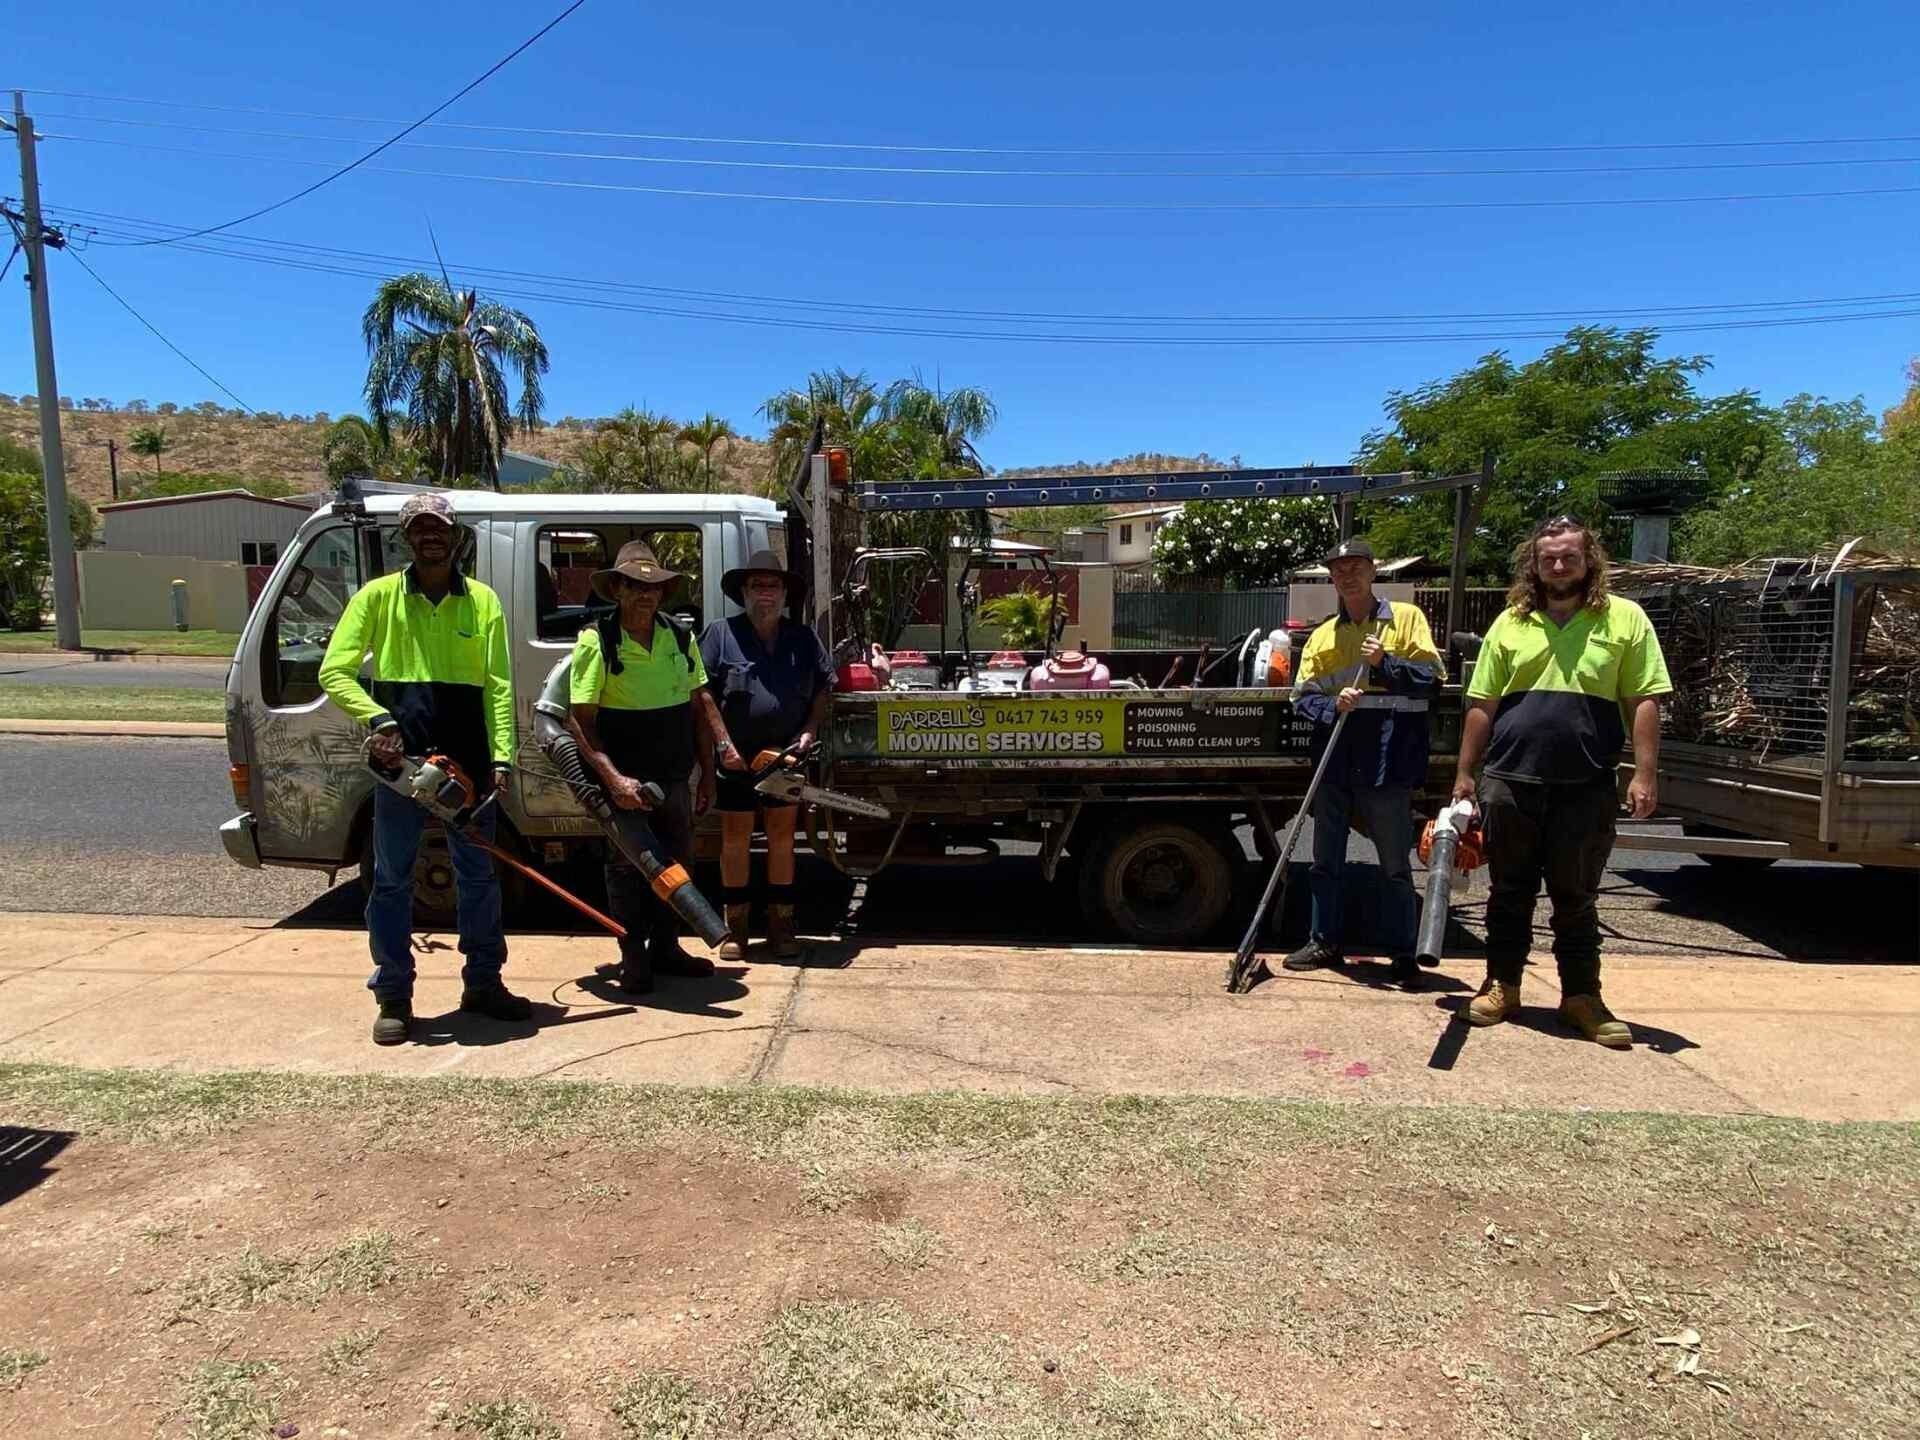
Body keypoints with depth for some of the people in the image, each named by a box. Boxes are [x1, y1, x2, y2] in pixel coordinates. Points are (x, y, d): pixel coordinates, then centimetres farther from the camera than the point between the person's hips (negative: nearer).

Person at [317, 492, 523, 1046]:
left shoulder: (483, 601, 6)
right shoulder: (379, 595, 2)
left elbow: (498, 686, 2)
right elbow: (334, 672, 0)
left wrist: (501, 755, -6)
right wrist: (378, 718, -15)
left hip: (468, 761, 1)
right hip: (399, 759, -1)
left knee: (479, 876, 9)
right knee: (392, 879, 5)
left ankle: (483, 982, 23)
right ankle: (393, 998, 16)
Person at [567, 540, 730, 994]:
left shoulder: (680, 637, 4)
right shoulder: (596, 641, -11)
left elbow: (699, 708, 10)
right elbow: (581, 722, -15)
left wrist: (707, 773, 7)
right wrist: (613, 778, -25)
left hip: (675, 778, 5)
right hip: (624, 779, -5)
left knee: (676, 863, 13)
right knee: (627, 867, 4)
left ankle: (665, 948, 29)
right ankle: (634, 958, 19)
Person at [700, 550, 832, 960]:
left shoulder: (804, 639, 7)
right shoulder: (721, 634, -2)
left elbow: (822, 691, 12)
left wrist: (809, 731, -4)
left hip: (786, 758, 3)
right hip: (736, 760, -2)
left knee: (782, 840, 10)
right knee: (735, 841, 7)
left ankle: (781, 923, 20)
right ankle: (735, 926, 19)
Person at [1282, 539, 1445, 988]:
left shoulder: (1406, 618, 3)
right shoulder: (1323, 635, 12)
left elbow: (1433, 678, -3)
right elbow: (1303, 697, 6)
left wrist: (1385, 664, -16)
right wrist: (1333, 705, -14)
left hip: (1387, 762, -4)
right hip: (1334, 764, 4)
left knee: (1395, 866, 4)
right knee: (1327, 861, 13)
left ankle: (1403, 953, 15)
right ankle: (1326, 941, 25)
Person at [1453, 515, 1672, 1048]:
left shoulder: (1625, 619, 3)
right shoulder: (1510, 623, 8)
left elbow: (1644, 703, 0)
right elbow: (1482, 707, 9)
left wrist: (1645, 774, -8)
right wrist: (1465, 775, 6)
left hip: (1587, 788, -1)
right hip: (1509, 782, 2)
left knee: (1576, 898, 9)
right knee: (1509, 892, 10)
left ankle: (1581, 996, 21)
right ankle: (1502, 986, 22)